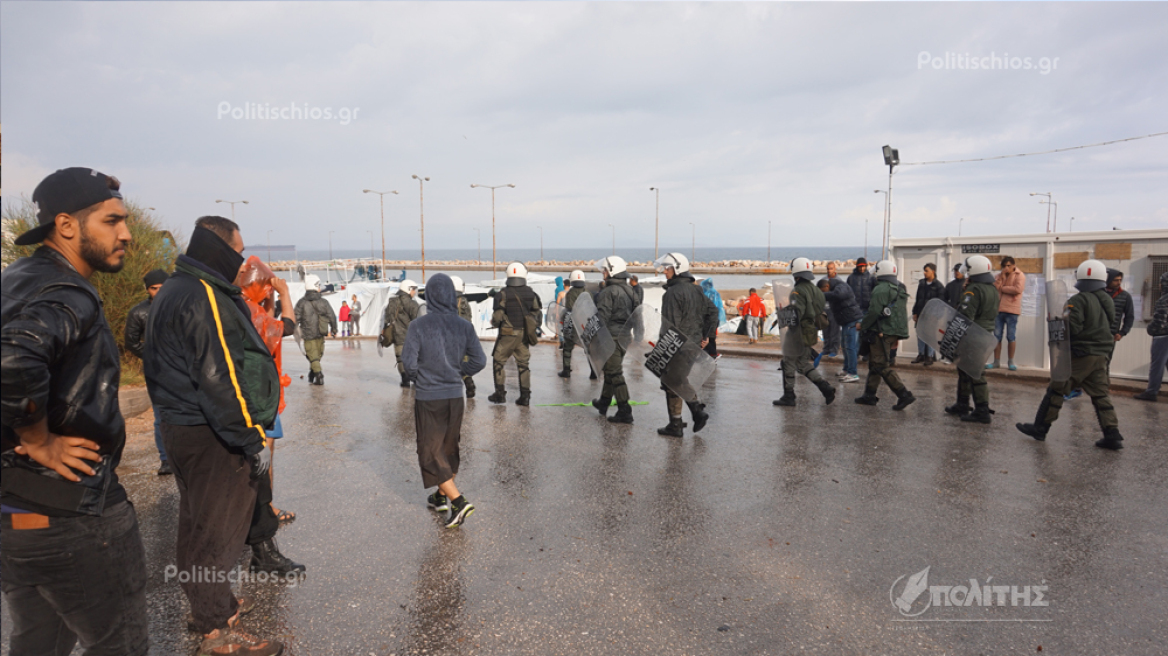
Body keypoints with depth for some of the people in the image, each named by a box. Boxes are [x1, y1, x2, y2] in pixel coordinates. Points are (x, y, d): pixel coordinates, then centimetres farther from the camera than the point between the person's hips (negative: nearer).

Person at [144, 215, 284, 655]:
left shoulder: (173, 291, 14)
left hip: (180, 427, 10)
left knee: (198, 524, 21)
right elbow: (220, 378, -24)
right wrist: (254, 439, -19)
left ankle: (209, 606, 37)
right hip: (212, 437, -10)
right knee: (217, 531, 1)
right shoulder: (204, 296, -19)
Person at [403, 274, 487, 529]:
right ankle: (441, 496, 34)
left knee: (431, 453, 5)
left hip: (428, 398, -4)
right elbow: (479, 361, -5)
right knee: (449, 448, 20)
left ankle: (459, 501, -5)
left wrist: (420, 379, 9)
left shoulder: (418, 326, -13)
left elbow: (409, 363, -12)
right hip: (455, 396, 4)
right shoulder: (463, 326, -5)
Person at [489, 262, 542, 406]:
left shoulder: (503, 294, -10)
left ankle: (500, 393, 13)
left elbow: (497, 316, -11)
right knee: (523, 364, 11)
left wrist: (494, 322, 11)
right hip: (524, 334, 4)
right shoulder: (530, 293, 2)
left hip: (508, 334, -4)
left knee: (499, 361, 11)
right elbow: (538, 313, 8)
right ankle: (525, 396, 9)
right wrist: (536, 328, 23)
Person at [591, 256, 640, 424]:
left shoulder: (608, 292, -16)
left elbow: (602, 317, -19)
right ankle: (604, 403, 36)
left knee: (614, 374, -5)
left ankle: (625, 412, -5)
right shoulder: (630, 290, 11)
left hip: (611, 336, -9)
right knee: (611, 370, 21)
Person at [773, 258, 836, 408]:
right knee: (803, 364, 18)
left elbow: (797, 313, -25)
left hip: (800, 333, -8)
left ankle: (788, 397, 9)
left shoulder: (798, 291, -16)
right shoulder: (816, 290, 11)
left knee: (788, 363, 4)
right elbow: (823, 310, 16)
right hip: (812, 332, 8)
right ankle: (826, 388, 7)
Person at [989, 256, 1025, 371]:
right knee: (997, 336, 6)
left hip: (1011, 310, -4)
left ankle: (1011, 362, 11)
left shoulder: (1020, 276, 0)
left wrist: (1002, 288, -6)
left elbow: (1017, 289, -16)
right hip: (998, 309, 4)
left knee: (1011, 337, 1)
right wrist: (1001, 278, -8)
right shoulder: (999, 276, 14)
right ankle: (996, 362, 11)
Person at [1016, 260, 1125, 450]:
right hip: (1101, 356, 7)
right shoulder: (1108, 301, 12)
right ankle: (1112, 436, 8)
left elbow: (1071, 328, -20)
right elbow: (1111, 328, 18)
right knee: (1101, 395, 10)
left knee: (1056, 390, 0)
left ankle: (1040, 428, 5)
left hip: (1080, 355, -7)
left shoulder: (1079, 300, -13)